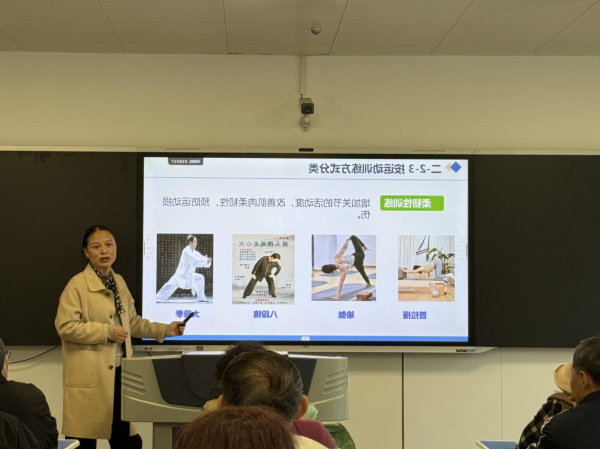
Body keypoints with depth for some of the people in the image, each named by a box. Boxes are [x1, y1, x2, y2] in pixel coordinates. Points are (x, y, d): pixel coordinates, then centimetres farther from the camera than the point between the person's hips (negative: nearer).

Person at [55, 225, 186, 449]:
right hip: (90, 376, -7)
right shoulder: (77, 285, -10)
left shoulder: (119, 282, 13)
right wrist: (107, 331, -18)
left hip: (119, 371, 7)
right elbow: (65, 326, -16)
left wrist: (165, 330, 11)